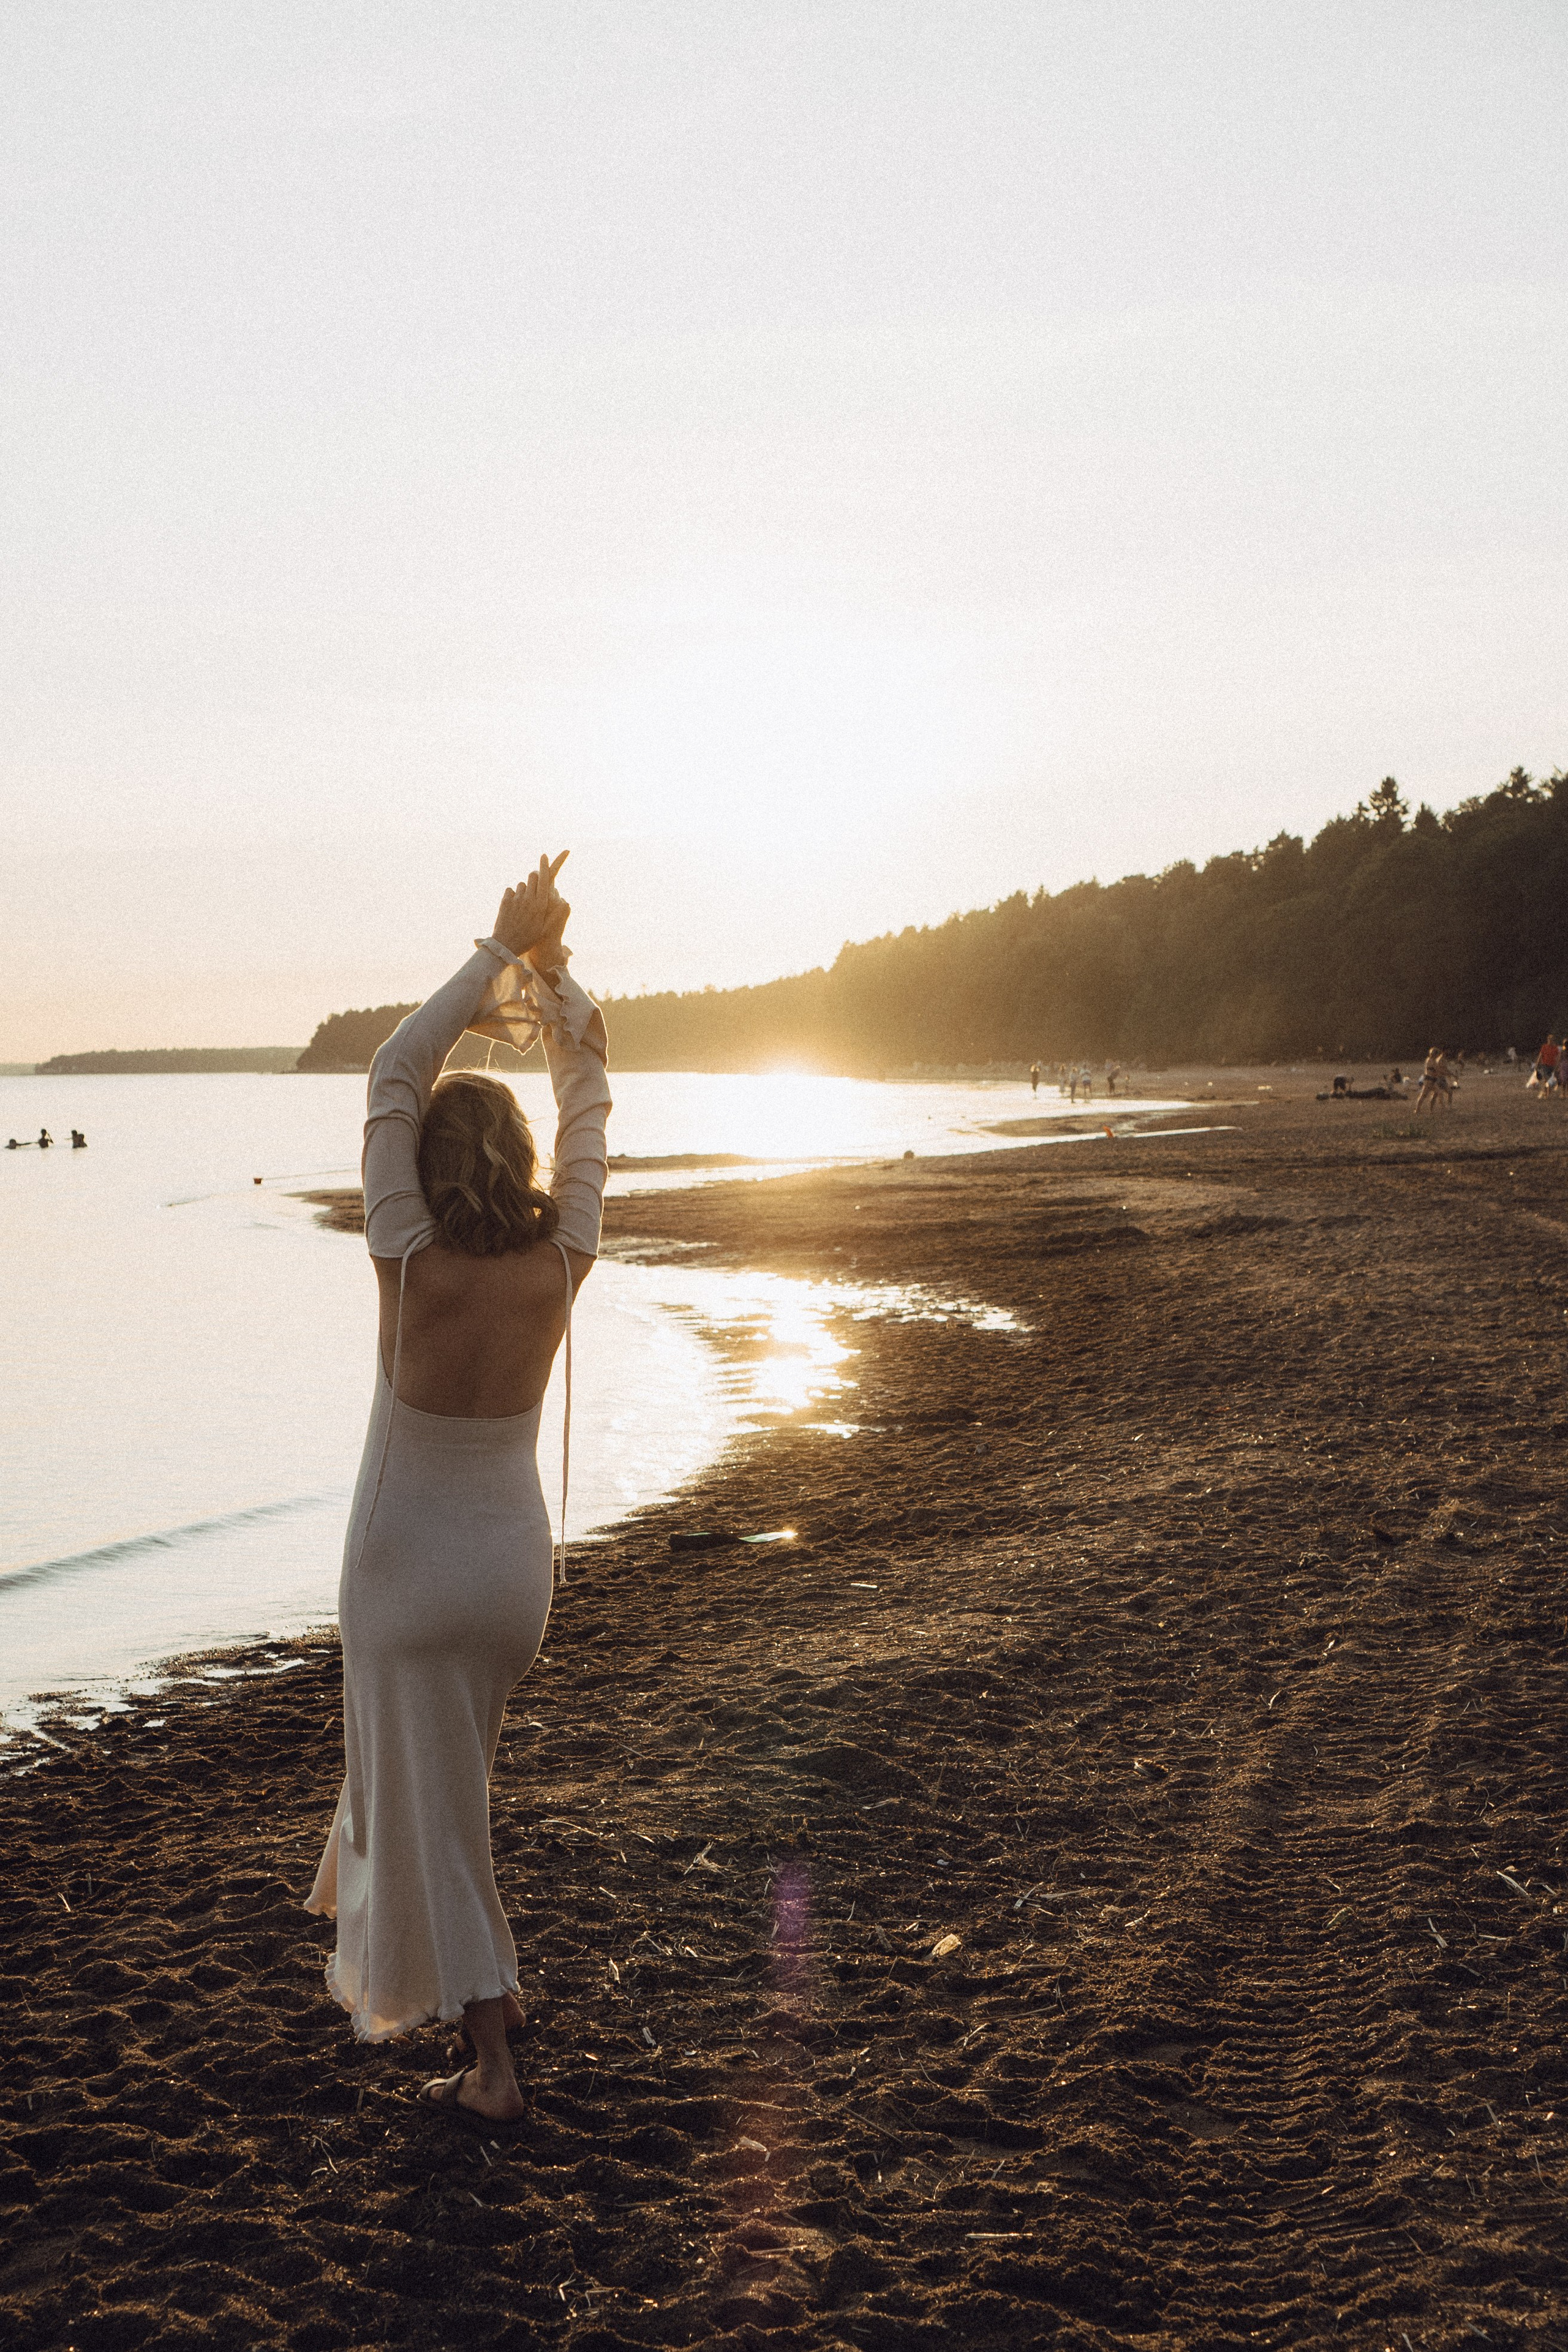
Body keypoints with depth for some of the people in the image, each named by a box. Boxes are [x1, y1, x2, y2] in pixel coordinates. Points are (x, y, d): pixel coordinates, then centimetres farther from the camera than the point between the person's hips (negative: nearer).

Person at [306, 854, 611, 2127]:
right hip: (515, 1555, 4)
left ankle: (491, 2058, 7)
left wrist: (501, 951, -13)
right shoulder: (560, 1264, -14)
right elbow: (590, 1100, -3)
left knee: (433, 1797, 5)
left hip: (408, 1564, -4)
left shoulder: (411, 1266, -22)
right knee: (438, 1761, 29)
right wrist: (552, 963, -4)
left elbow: (393, 1074, -16)